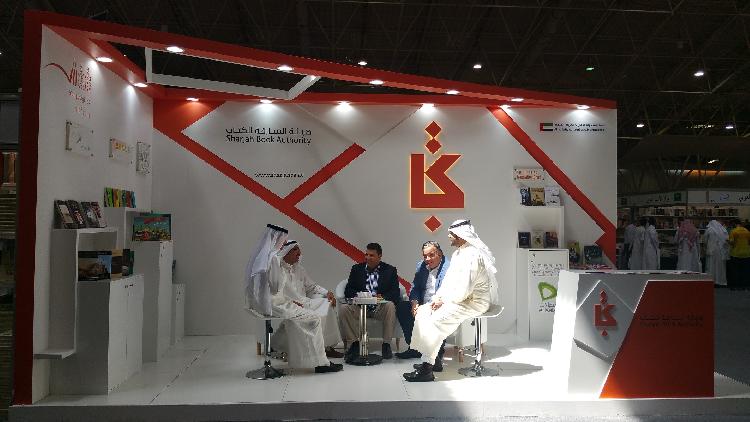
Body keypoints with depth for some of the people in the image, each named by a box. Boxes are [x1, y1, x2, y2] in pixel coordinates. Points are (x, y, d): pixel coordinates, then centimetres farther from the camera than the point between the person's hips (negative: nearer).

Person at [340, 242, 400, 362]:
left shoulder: (390, 270, 6)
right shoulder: (356, 269, 12)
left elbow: (395, 294, -3)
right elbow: (348, 291, 7)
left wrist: (383, 297, -24)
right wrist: (357, 296, -17)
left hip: (380, 308, -1)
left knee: (390, 306, -32)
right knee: (344, 309, -25)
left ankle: (386, 344, -22)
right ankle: (355, 344, -18)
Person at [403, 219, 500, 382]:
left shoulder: (472, 255, -20)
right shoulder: (458, 253, 13)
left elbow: (463, 290, -26)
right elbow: (448, 280, 16)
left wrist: (443, 300, -14)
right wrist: (438, 297, -1)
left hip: (474, 302, -10)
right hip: (457, 299, 10)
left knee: (436, 320, -25)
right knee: (422, 311, 1)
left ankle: (427, 368, -19)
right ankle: (428, 356, 2)